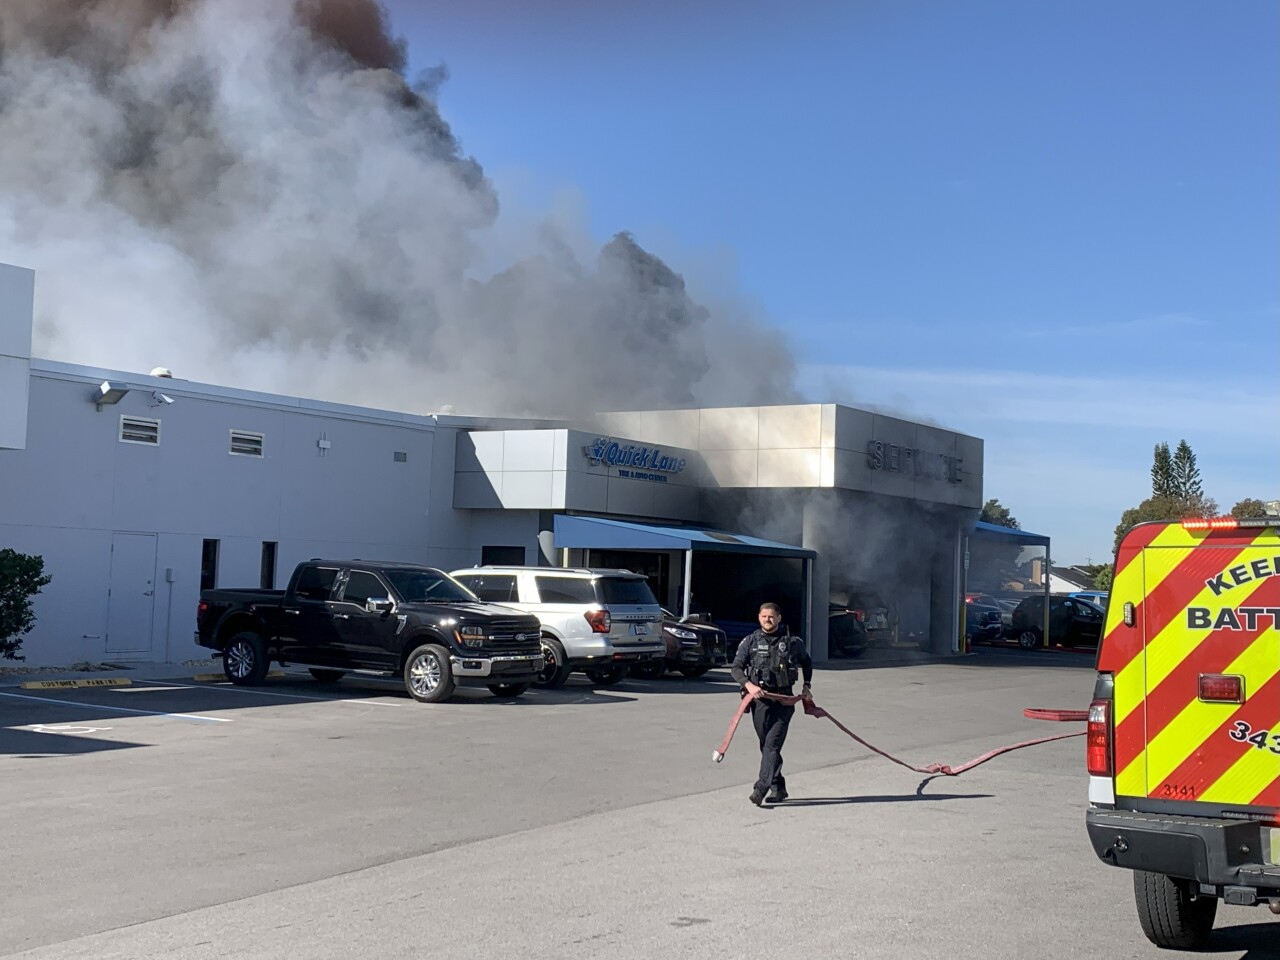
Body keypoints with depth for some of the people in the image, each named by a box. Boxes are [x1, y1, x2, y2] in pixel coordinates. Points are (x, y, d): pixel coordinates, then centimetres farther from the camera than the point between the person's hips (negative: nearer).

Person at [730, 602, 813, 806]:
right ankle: (778, 788, 19)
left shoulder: (792, 642, 6)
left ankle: (761, 788, -20)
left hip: (784, 699, -2)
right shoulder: (750, 642, 5)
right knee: (766, 746, 7)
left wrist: (807, 686, 15)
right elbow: (736, 668, 0)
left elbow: (807, 663, 23)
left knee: (772, 743, -13)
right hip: (759, 698, 2)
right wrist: (748, 685, -16)